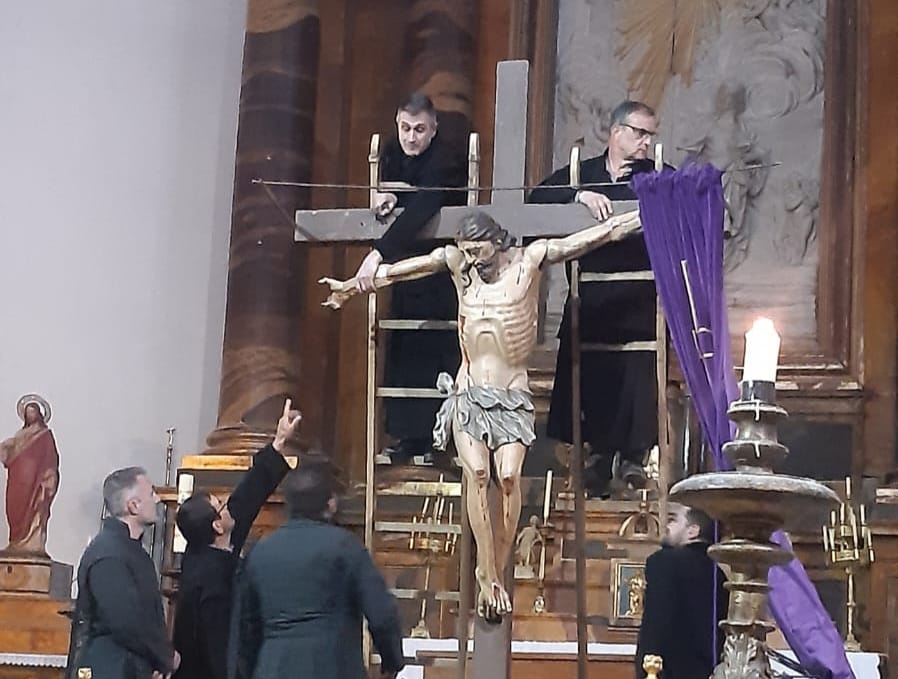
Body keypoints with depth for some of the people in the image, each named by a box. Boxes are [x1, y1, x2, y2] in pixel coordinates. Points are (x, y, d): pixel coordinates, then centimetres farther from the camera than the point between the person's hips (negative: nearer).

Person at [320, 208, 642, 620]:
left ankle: (496, 571, -11)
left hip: (512, 396, -1)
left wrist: (644, 216, 1)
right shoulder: (458, 264, 7)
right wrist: (352, 286, 22)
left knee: (509, 474, -19)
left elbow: (596, 236, 1)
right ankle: (488, 576, -13)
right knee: (476, 474, -15)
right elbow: (402, 270, 16)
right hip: (469, 392, 2)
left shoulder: (530, 259, 1)